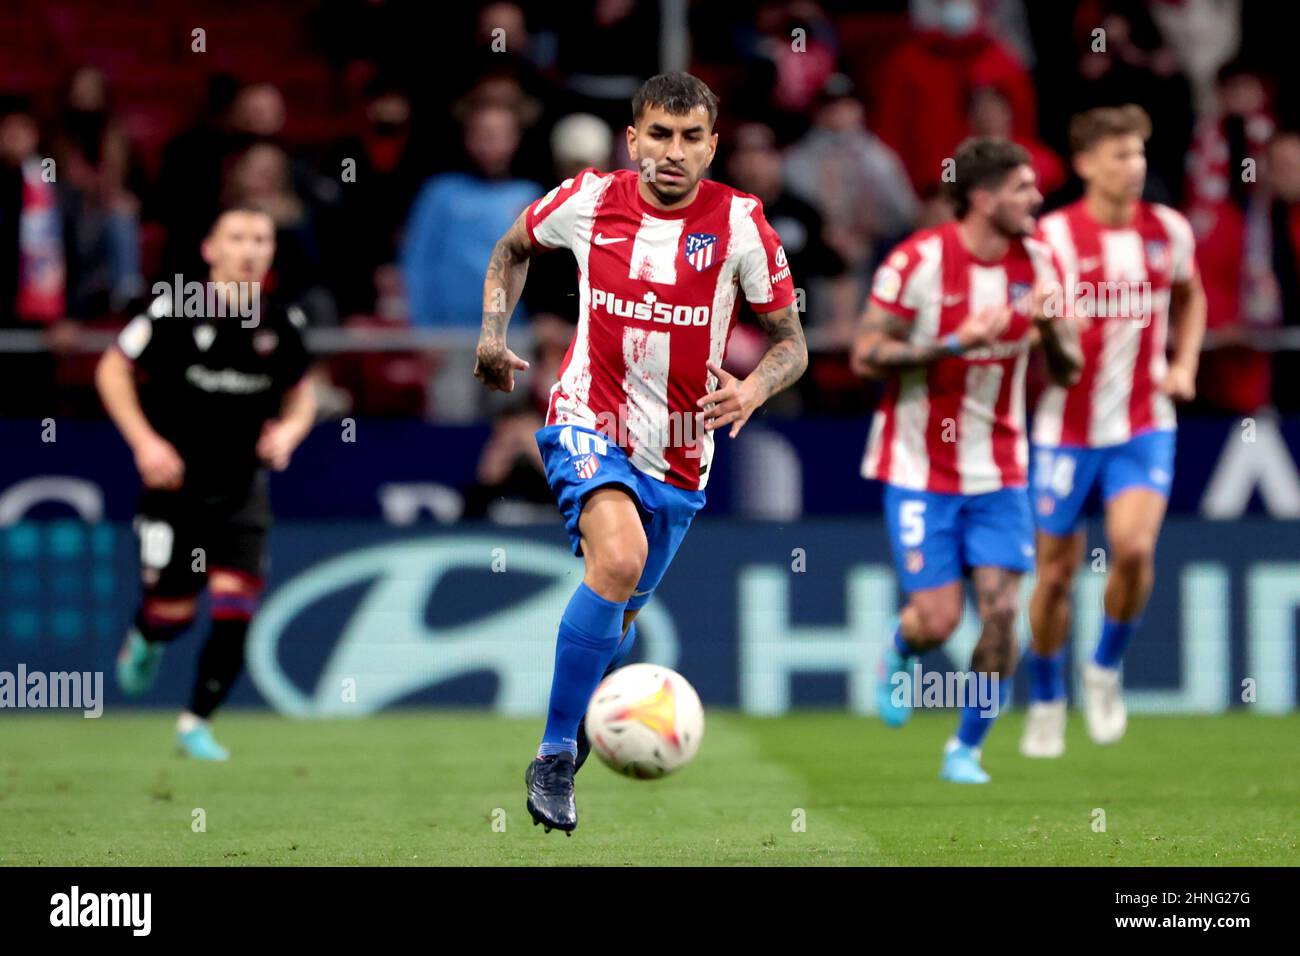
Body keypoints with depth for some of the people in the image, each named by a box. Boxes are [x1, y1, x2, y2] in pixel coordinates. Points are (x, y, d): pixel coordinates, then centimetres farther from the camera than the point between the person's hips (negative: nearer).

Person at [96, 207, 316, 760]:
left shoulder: (281, 326, 0)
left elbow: (300, 395, 16)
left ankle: (196, 723, 6)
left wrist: (289, 430, -7)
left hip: (241, 490, 3)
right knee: (174, 613, -1)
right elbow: (113, 370, -3)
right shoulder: (175, 311, -12)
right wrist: (145, 441, -13)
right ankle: (145, 637, 38)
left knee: (235, 606, -10)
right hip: (175, 481, -3)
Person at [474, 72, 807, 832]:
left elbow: (791, 342, -2)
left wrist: (753, 390, -23)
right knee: (620, 557, -30)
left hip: (679, 453, 2)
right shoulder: (591, 200, -6)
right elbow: (514, 248, 17)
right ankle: (554, 759, -22)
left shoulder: (739, 223, -8)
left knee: (621, 614, 14)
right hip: (590, 421, -2)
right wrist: (493, 335, 3)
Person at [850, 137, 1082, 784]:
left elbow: (1067, 371, 6)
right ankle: (899, 652, 30)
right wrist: (955, 344, -23)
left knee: (1000, 611, -7)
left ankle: (966, 749, 11)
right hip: (920, 470, -4)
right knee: (938, 619, -8)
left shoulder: (1037, 262, 1)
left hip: (999, 470, 4)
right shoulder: (918, 261, -14)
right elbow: (866, 356, -13)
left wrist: (1051, 329, -17)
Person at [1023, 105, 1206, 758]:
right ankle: (1046, 704, 27)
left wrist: (1184, 365, 7)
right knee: (1057, 571, 6)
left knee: (1134, 547, -19)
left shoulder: (1169, 231, 1)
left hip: (1144, 424, 2)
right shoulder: (1053, 237, -11)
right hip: (1068, 427, -2)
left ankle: (1106, 667, 7)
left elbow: (1190, 297, 21)